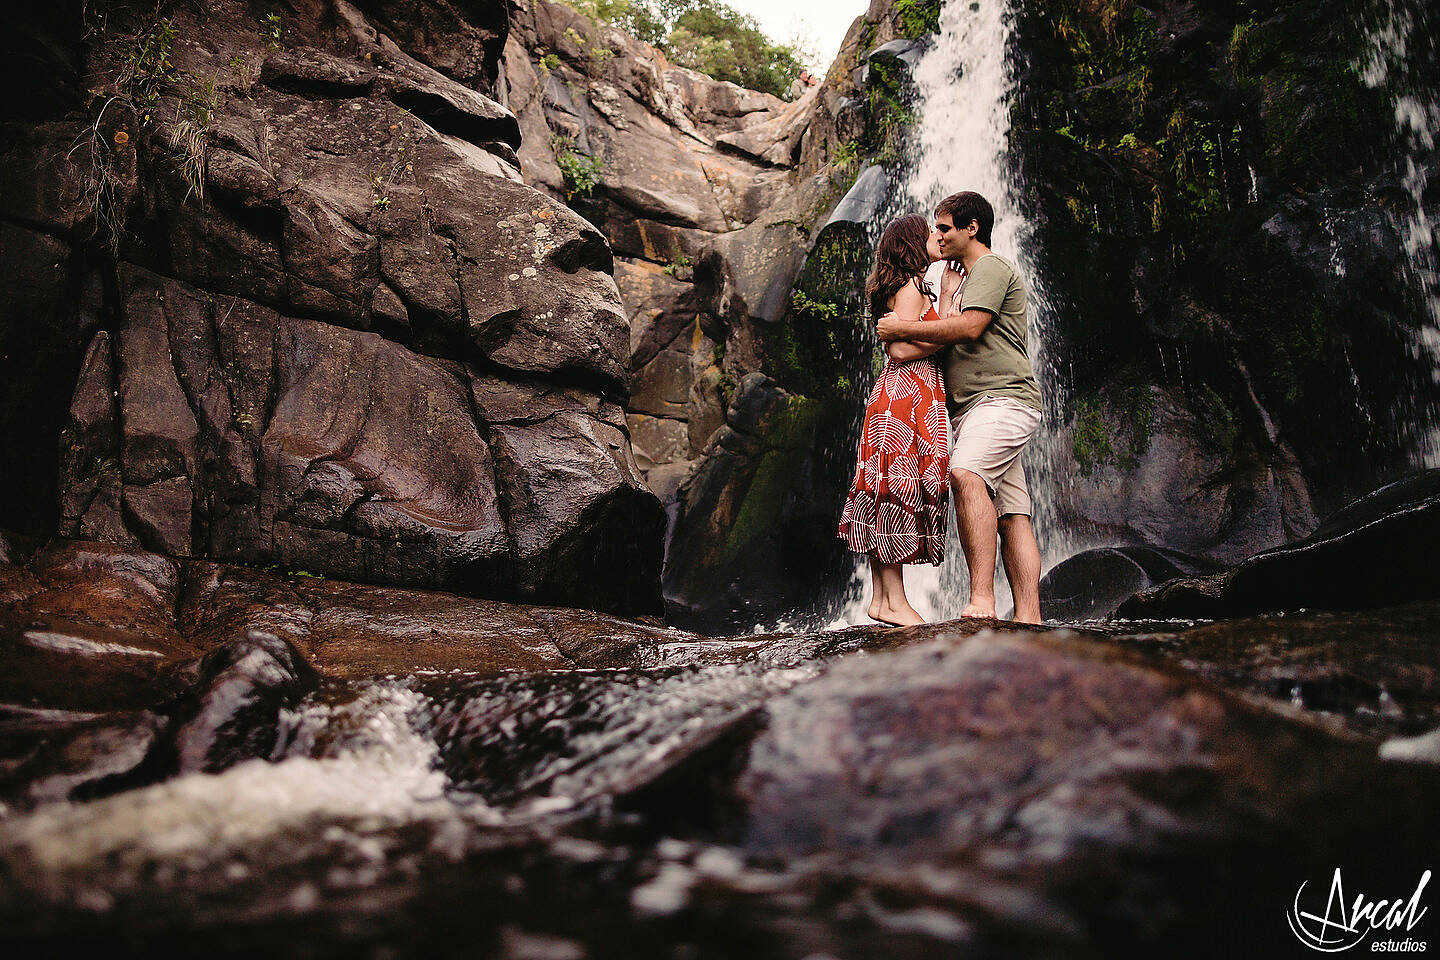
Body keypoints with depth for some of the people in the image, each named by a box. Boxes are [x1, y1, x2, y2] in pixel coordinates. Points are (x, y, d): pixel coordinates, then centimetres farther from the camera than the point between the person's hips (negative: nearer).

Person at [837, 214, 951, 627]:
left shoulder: (916, 288, 24)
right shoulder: (911, 287, -7)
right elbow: (901, 349, -16)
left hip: (911, 400, 10)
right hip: (906, 396, -10)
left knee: (890, 494, 6)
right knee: (899, 487, -11)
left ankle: (881, 597, 6)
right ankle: (894, 601, -10)